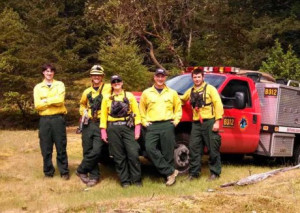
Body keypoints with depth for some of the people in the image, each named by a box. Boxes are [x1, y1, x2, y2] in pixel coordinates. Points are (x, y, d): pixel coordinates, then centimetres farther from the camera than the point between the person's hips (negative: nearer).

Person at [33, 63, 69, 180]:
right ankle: (48, 172, 15)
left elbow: (60, 100, -10)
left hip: (58, 119, -1)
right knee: (46, 148, 4)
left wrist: (45, 101, -7)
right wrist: (53, 101, -8)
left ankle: (64, 172, 10)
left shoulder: (59, 85, 7)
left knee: (61, 146, 1)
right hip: (44, 120, 1)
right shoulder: (38, 87, 10)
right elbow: (37, 105, -3)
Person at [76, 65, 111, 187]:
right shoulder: (87, 92, 15)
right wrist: (83, 112, 12)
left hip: (100, 124, -4)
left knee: (96, 151, -13)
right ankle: (94, 176, 14)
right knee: (87, 151, 3)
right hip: (88, 124, 4)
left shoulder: (108, 88, 1)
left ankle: (81, 170, 5)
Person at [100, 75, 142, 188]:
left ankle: (136, 179, 1)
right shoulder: (107, 98, 13)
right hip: (113, 128, 1)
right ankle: (125, 181, 10)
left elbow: (136, 112, 6)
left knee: (133, 154, -9)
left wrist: (137, 129, -3)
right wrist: (103, 131, -1)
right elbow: (103, 115, 8)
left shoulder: (129, 96, 11)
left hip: (128, 127, -1)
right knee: (119, 157, 2)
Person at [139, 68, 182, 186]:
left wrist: (176, 121, 6)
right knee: (150, 148, -19)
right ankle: (171, 172, -13)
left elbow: (178, 108, 18)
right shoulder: (146, 93, 11)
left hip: (167, 125, 0)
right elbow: (142, 109, 15)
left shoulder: (172, 93, 13)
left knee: (168, 152, -3)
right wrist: (144, 122, 4)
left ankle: (169, 176, 7)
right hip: (152, 126, 0)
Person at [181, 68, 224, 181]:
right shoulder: (190, 91, 17)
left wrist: (217, 121, -12)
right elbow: (182, 100, 35)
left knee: (213, 149, -1)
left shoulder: (210, 88, 2)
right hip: (196, 124, 5)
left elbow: (218, 104, -5)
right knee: (194, 148, 2)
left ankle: (215, 172, 7)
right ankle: (194, 172, 9)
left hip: (209, 122, -5)